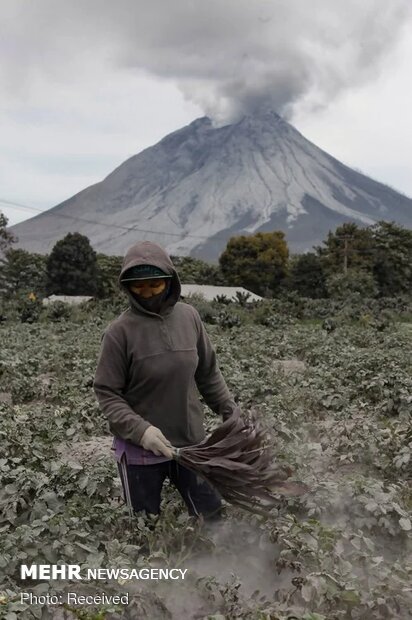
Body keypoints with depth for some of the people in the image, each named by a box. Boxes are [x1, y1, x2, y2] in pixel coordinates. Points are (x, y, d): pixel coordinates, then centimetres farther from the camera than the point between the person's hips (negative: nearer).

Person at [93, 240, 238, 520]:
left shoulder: (189, 316, -4)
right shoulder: (120, 331, -15)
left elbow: (208, 373, 7)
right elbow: (107, 392, -11)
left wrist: (231, 411, 7)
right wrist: (140, 430, -23)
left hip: (192, 442, 3)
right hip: (140, 450, -3)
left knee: (212, 517, 20)